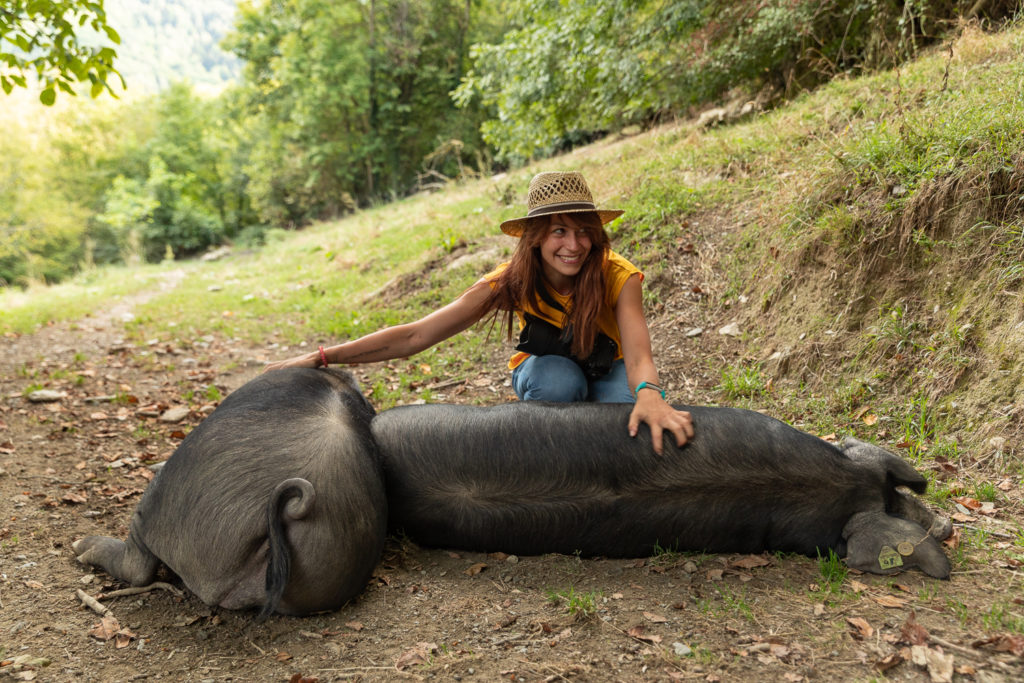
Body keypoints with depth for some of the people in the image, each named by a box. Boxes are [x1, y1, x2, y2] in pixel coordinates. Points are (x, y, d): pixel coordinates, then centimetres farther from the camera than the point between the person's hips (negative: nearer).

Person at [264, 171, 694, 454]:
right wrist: (321, 358, -34)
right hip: (544, 373, 0)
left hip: (606, 370, 0)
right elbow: (415, 336, -29)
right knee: (558, 378, -36)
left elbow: (637, 355, -44)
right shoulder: (510, 283, -27)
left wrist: (648, 394, -69)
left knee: (626, 410, -34)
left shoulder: (619, 277, -29)